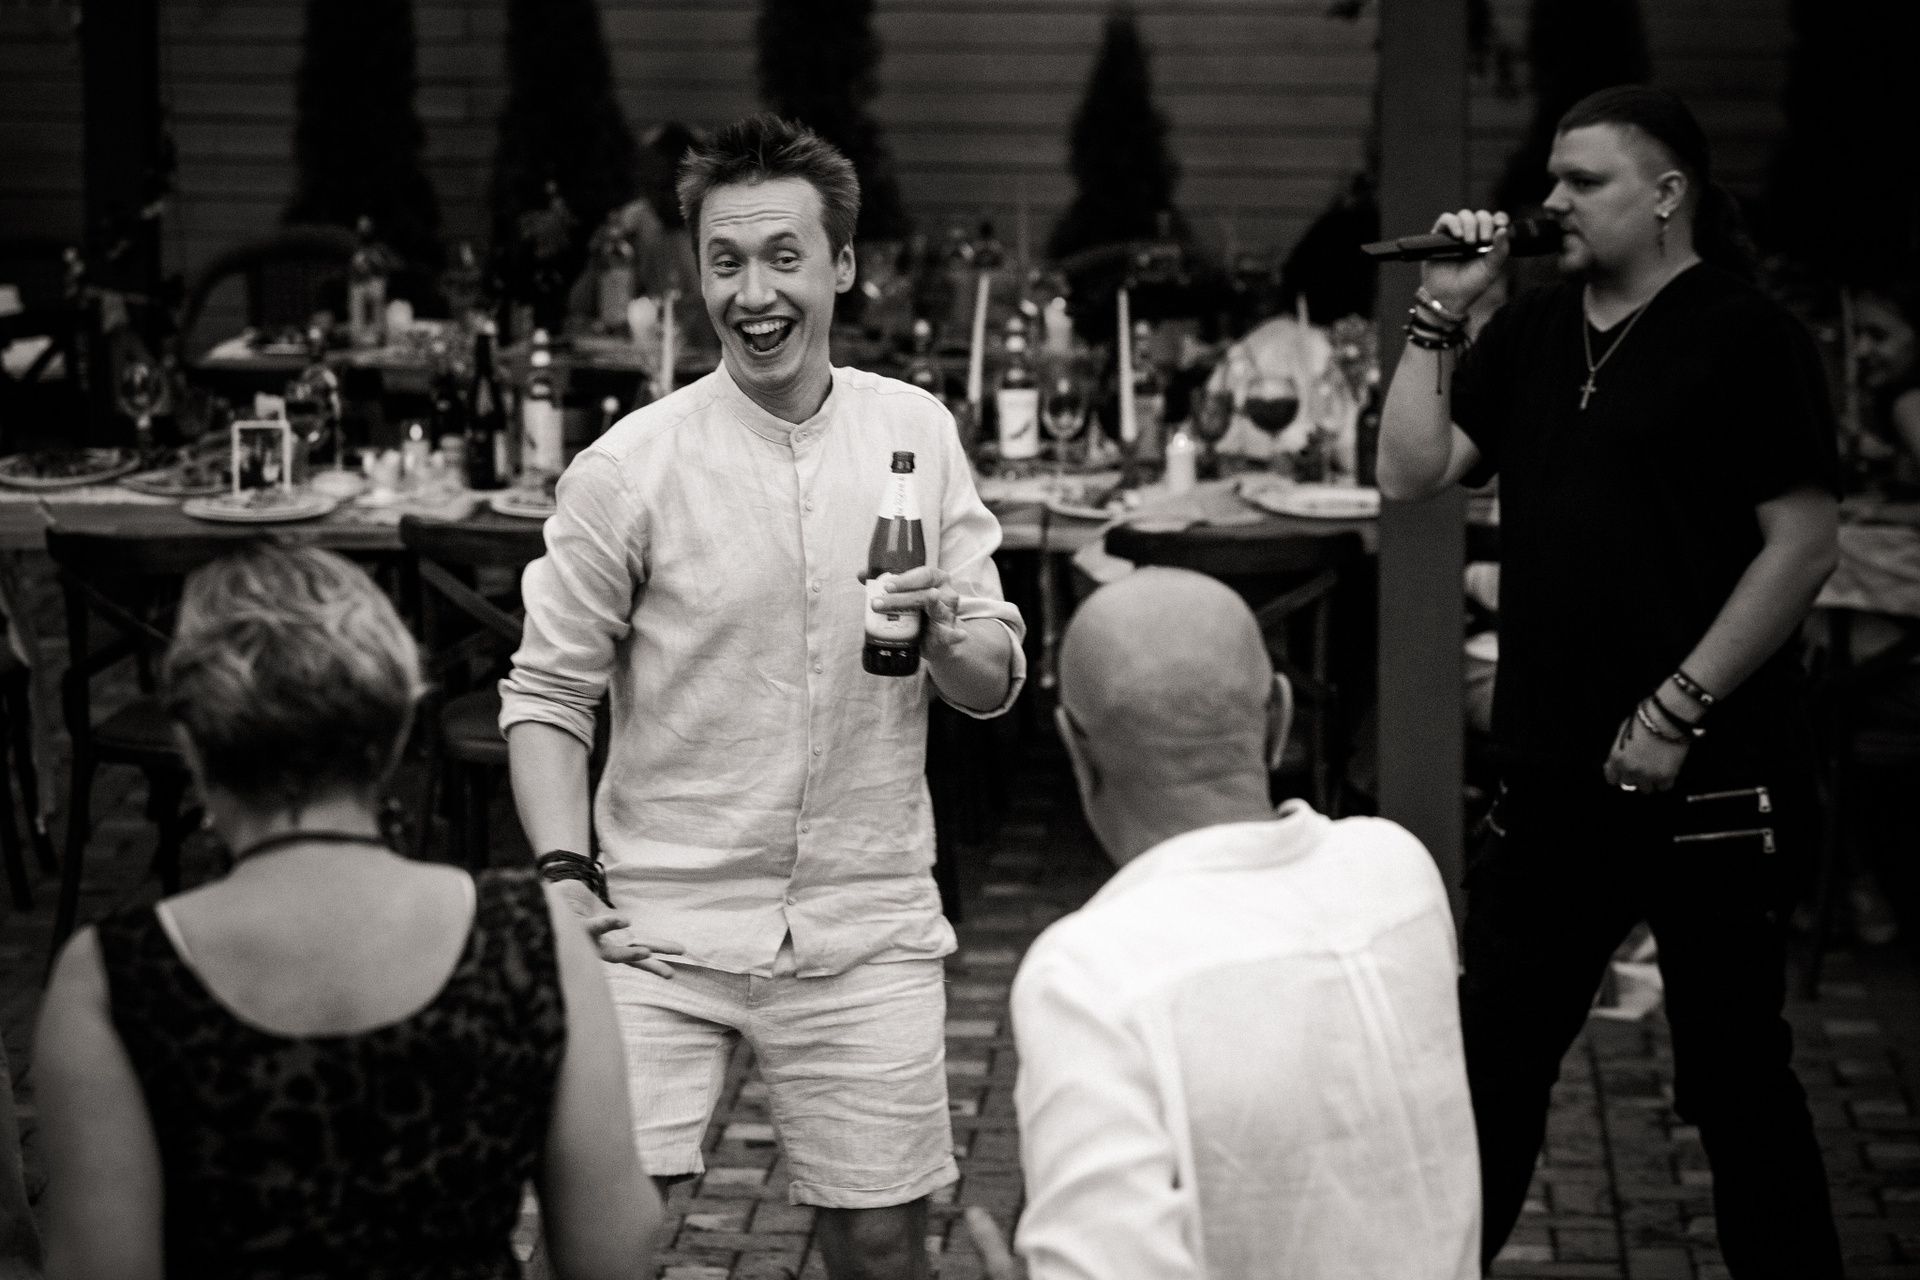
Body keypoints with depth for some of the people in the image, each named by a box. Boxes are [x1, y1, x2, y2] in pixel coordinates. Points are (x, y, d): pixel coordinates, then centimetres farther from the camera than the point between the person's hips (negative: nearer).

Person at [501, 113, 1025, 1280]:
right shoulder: (629, 469, -6)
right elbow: (548, 695, -1)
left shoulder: (918, 436, 4)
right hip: (661, 923, -2)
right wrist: (563, 874, -14)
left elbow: (996, 687, 8)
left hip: (865, 926, 2)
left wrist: (951, 636, -14)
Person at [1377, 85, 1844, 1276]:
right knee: (1491, 1051, 14)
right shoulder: (1534, 335, 11)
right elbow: (1413, 473, 7)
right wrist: (1439, 317, -1)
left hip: (1709, 779, -6)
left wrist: (1677, 710, -16)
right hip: (1556, 775, 6)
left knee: (1734, 1076, 4)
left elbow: (1804, 544, -13)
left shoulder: (1746, 337, -8)